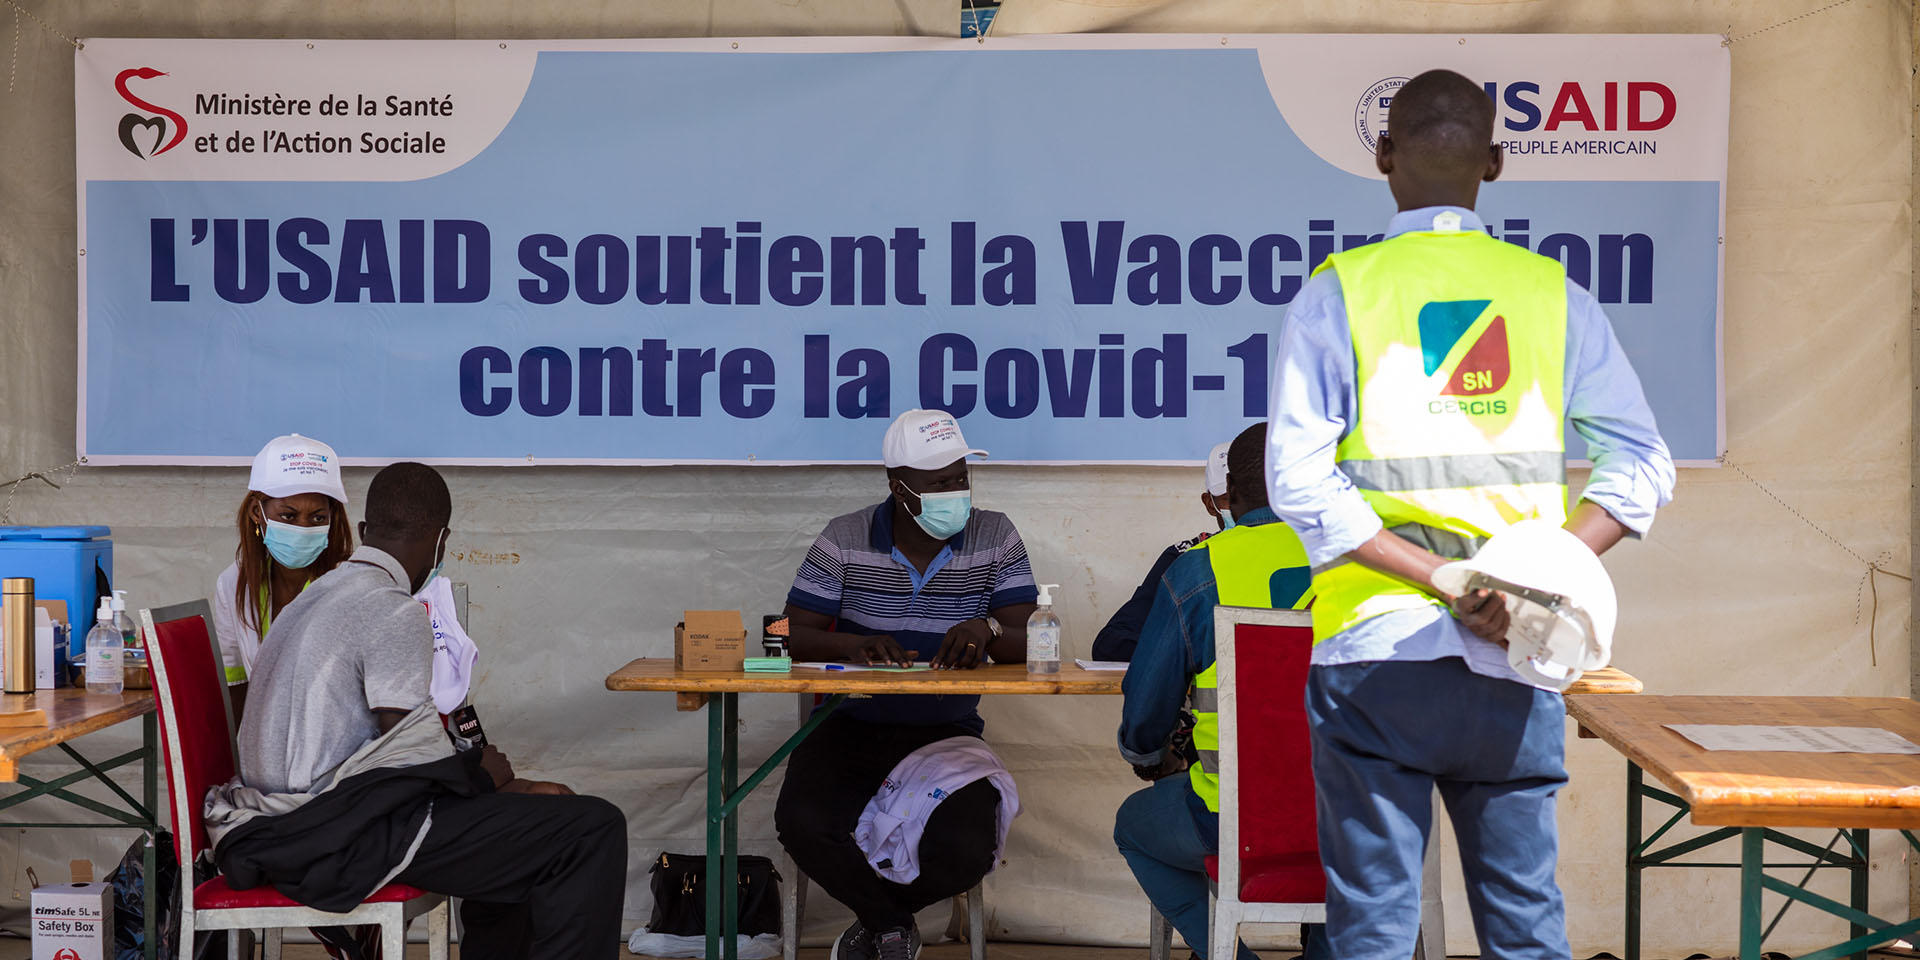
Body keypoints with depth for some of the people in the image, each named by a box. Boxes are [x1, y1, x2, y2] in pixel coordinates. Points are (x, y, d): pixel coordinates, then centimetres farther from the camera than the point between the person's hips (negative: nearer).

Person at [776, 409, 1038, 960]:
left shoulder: (996, 538, 0)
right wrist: (853, 646, -23)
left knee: (967, 852, -25)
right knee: (803, 825, -27)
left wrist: (988, 630, -29)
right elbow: (795, 635, -1)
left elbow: (1027, 648, -5)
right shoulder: (844, 540, -1)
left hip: (948, 732, 0)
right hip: (852, 727, 0)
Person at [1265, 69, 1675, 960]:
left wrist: (1444, 581, -12)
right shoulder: (1553, 293, 6)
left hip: (1374, 652, -2)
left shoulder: (1337, 291, -1)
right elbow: (1642, 468, 1)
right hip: (1515, 661, 2)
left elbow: (1299, 483, -11)